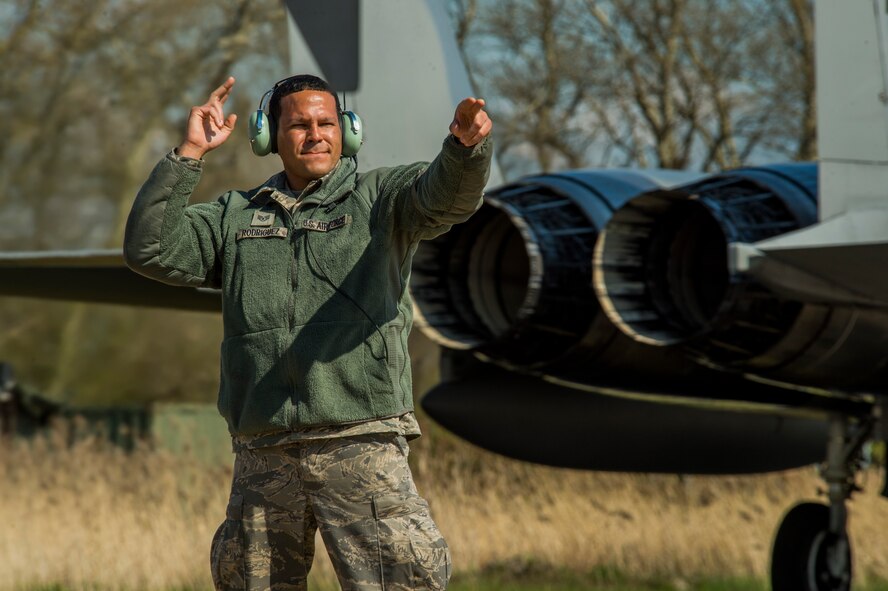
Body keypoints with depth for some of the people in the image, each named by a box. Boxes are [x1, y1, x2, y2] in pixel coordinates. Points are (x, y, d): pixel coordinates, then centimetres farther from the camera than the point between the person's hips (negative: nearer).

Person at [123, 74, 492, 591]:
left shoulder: (379, 198, 7)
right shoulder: (235, 218, 16)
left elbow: (448, 194, -12)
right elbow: (150, 248, 6)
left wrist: (467, 145, -37)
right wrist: (190, 154, -1)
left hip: (362, 445, -3)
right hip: (263, 454, 4)